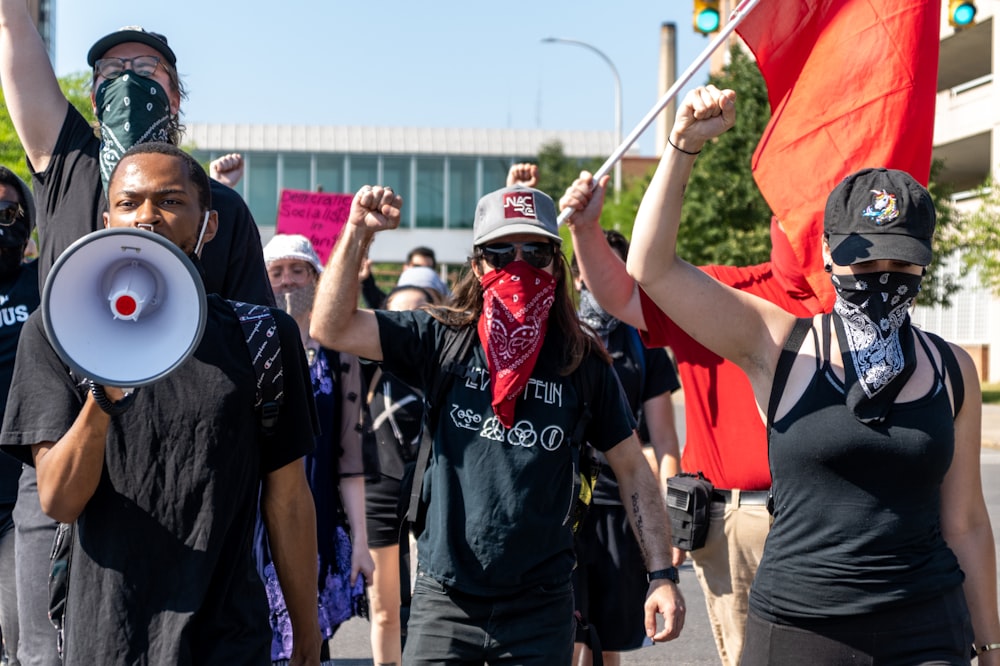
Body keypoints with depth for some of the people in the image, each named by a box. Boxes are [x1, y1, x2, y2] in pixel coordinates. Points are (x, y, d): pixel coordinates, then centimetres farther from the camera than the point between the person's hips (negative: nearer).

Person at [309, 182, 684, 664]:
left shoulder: (583, 362, 0)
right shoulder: (443, 340, 0)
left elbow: (632, 468, 5)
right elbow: (331, 328, -6)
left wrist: (662, 575, -1)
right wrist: (358, 231, -14)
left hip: (540, 606, 0)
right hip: (444, 601, 0)